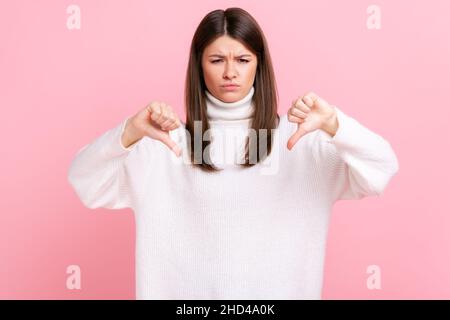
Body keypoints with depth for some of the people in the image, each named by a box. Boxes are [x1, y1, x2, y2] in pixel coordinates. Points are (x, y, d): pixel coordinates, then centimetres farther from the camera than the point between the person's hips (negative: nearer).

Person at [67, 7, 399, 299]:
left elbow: (381, 171, -13)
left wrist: (331, 124, -30)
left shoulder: (297, 137, -6)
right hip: (189, 293, 0)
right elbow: (84, 181, -10)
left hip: (276, 292, 0)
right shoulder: (170, 142, -5)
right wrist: (131, 131, -28)